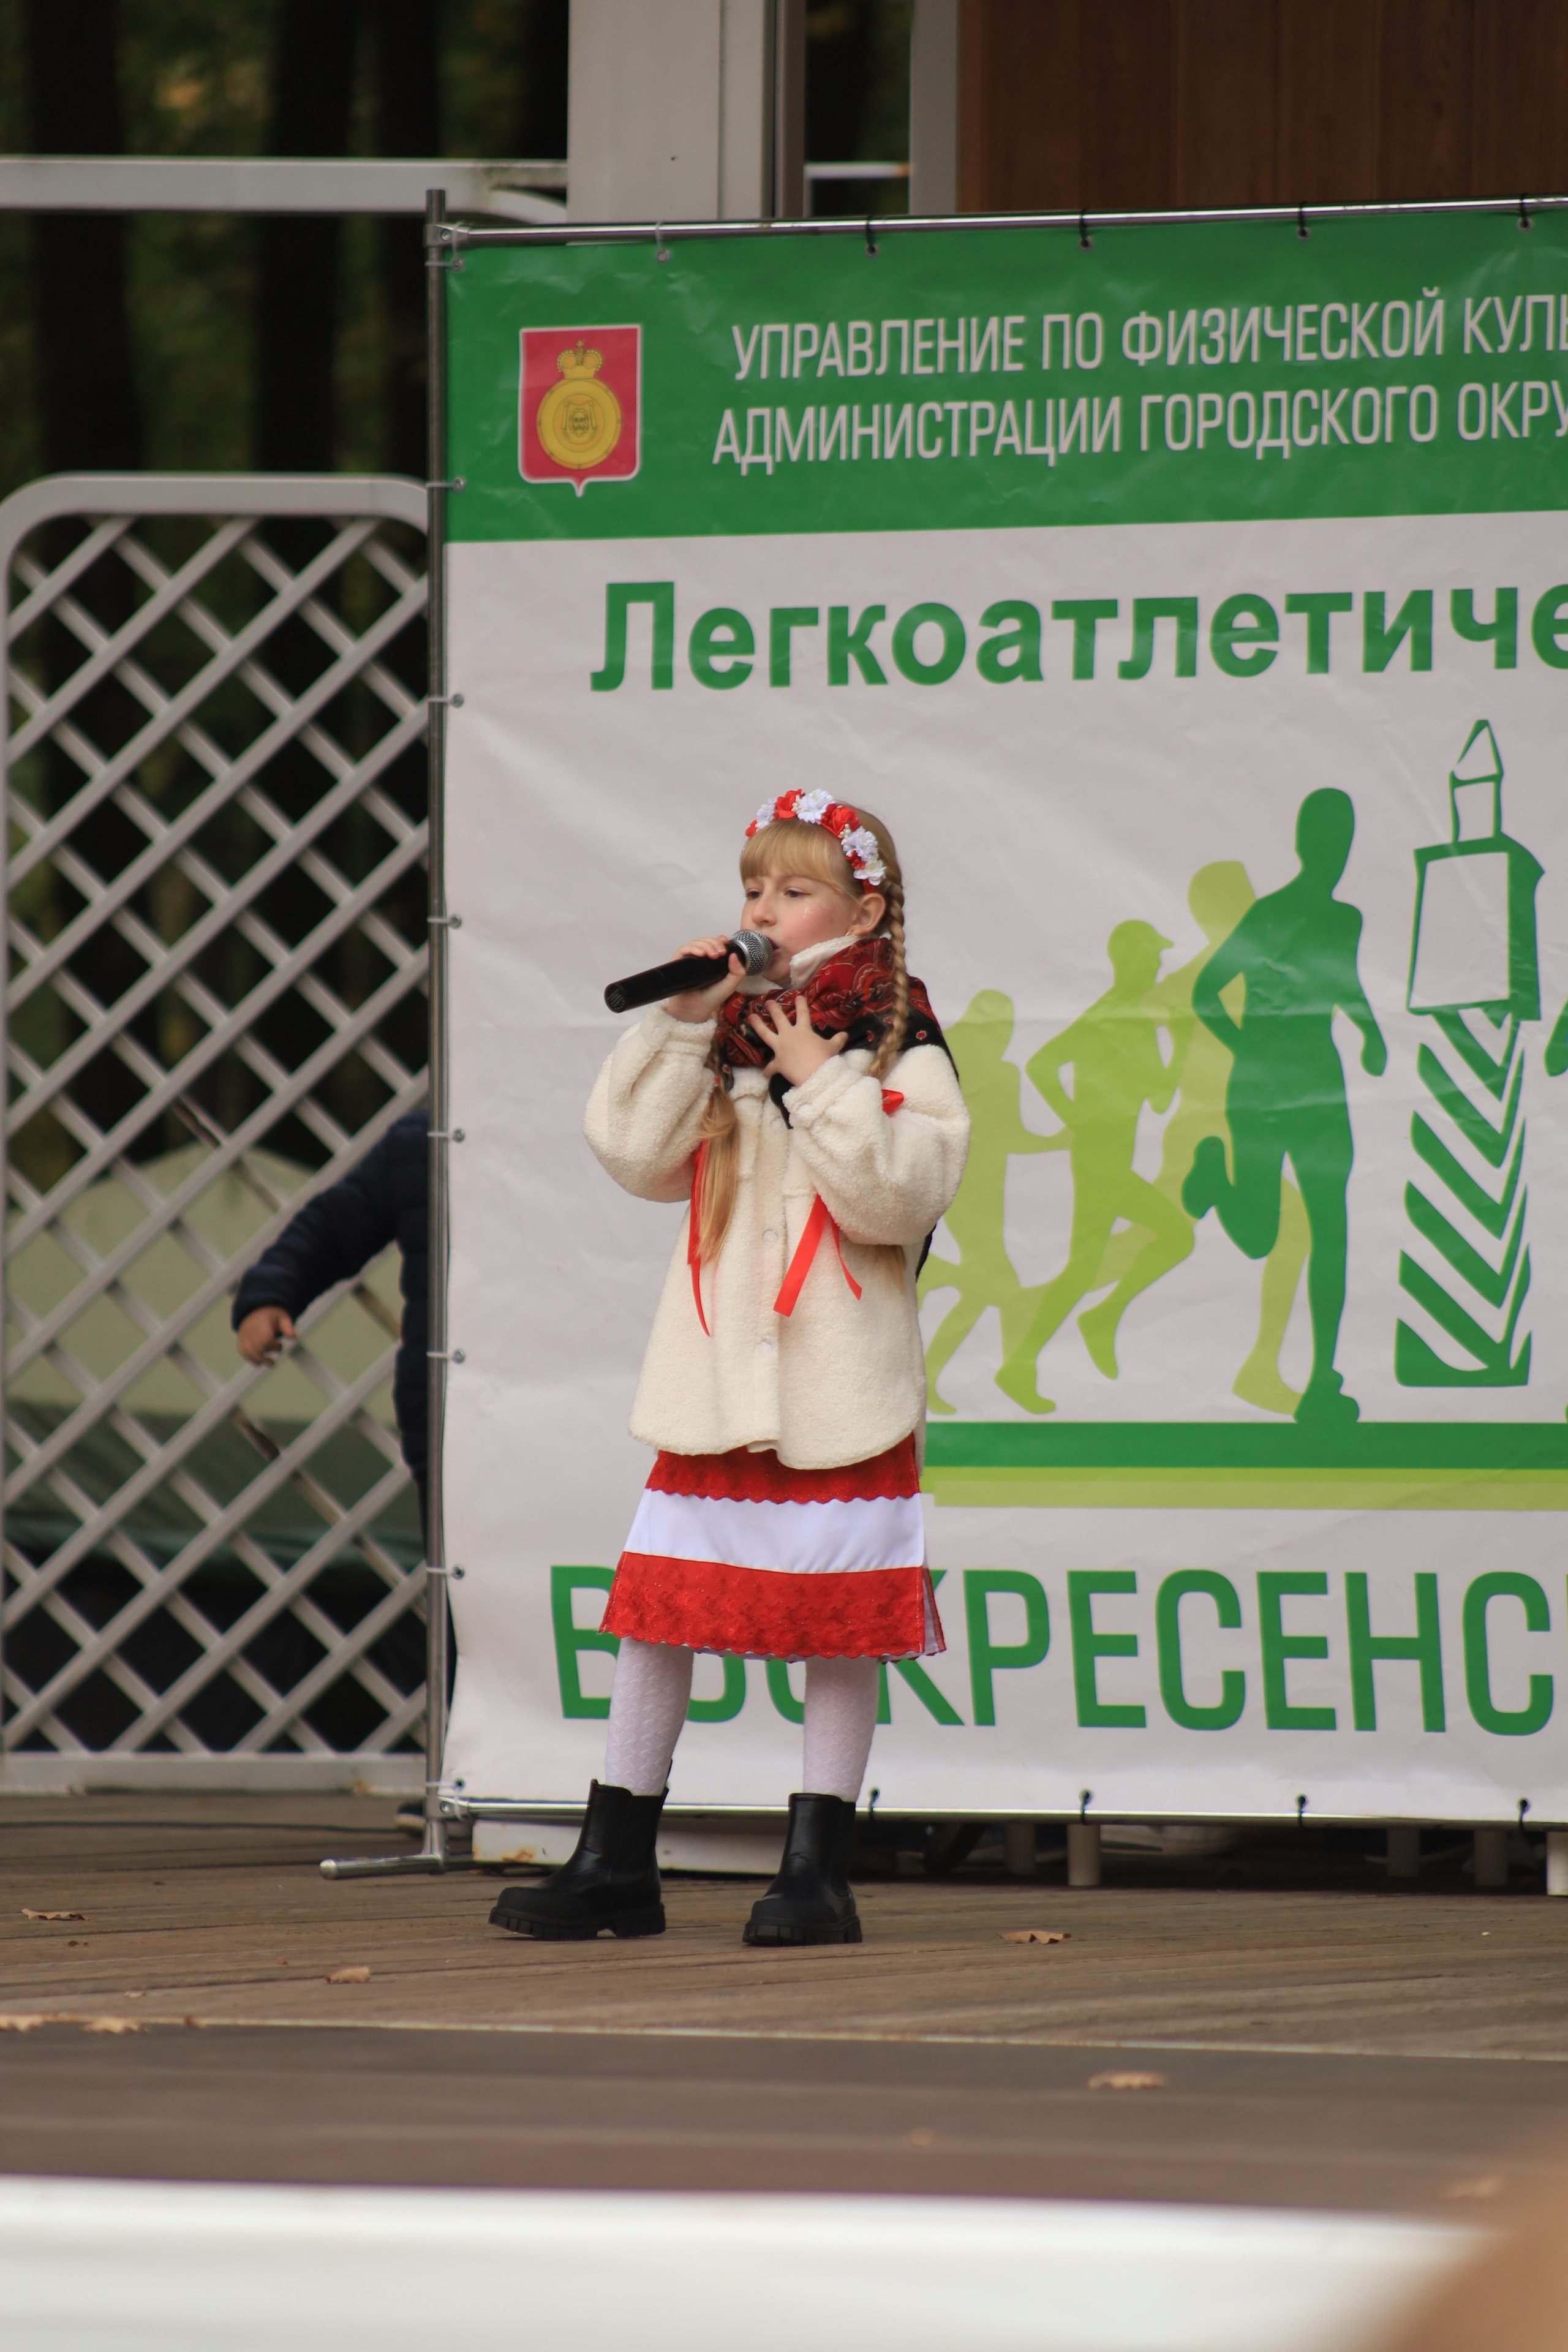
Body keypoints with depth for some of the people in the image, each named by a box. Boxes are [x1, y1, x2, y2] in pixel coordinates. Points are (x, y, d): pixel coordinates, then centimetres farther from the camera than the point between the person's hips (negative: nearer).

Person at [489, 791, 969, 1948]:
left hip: (841, 1394, -4)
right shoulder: (723, 1036, 10)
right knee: (655, 1614, 4)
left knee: (835, 1632, 0)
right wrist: (682, 1024, -8)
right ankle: (614, 1864, 11)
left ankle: (816, 1871, 7)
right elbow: (634, 1152, -1)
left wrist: (821, 1078, -18)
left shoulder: (900, 1052, -3)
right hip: (716, 1380, 4)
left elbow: (896, 1196, -16)